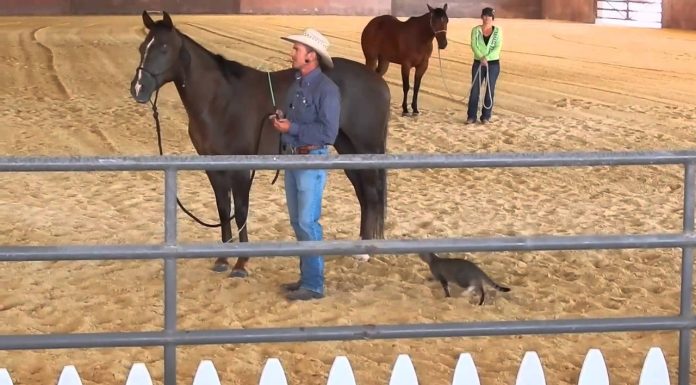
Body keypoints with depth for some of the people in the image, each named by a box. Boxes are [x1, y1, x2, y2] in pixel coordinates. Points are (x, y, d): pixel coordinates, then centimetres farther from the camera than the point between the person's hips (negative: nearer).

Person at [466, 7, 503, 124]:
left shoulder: (497, 31, -1)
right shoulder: (476, 30, 0)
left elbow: (498, 47, -10)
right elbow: (474, 46, -10)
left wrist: (487, 58, -22)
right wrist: (482, 58, -25)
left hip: (493, 64, 0)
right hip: (478, 63, 0)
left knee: (490, 90, 4)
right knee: (475, 89, -1)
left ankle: (486, 116, 11)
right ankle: (471, 116, 6)